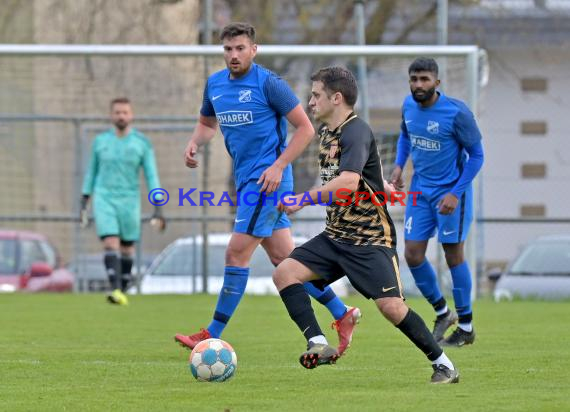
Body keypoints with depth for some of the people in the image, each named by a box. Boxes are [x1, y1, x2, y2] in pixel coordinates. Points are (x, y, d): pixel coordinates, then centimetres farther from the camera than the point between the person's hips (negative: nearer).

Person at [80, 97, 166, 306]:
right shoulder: (100, 141, 3)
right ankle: (115, 291, -25)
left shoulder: (142, 143, -3)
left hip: (129, 202, 0)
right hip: (104, 200, 0)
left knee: (127, 248, 9)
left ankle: (123, 292, 27)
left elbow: (152, 177, -4)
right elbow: (91, 173, 12)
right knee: (110, 244, -16)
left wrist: (158, 210, -12)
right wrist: (83, 205, 11)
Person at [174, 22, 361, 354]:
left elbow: (306, 129, -9)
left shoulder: (268, 83, -11)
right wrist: (195, 143, 4)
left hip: (267, 179, -8)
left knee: (237, 254, -10)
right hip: (245, 179, 8)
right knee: (283, 256, 10)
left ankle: (212, 336, -5)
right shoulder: (215, 84, 10)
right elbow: (207, 123, 27)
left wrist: (279, 166, -18)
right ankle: (343, 315, 20)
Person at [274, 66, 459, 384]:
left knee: (391, 306, -16)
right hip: (335, 236, 9)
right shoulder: (327, 132, 11)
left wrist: (304, 200, -28)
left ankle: (444, 365, 0)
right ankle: (320, 345, -16)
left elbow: (348, 183, -32)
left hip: (371, 238, -9)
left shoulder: (356, 132, -18)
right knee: (284, 273, -10)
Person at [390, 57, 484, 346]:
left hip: (451, 191, -6)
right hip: (420, 190, 6)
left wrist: (456, 194, -19)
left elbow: (476, 155, -12)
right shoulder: (409, 106, -2)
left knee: (453, 255, 0)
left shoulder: (456, 113, -20)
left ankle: (466, 327, 14)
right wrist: (399, 165, 1)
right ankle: (442, 312, 25)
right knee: (412, 255, 2)